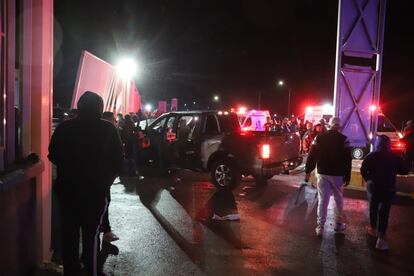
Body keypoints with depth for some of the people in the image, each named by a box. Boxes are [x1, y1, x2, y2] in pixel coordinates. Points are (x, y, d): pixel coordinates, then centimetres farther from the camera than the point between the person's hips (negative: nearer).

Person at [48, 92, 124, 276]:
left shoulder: (64, 127, -2)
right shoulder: (108, 129, -7)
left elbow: (53, 156, 5)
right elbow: (118, 160, -5)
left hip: (68, 188, 2)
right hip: (96, 189, -2)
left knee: (69, 232, 13)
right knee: (92, 233, 6)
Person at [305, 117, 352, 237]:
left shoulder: (319, 137, -2)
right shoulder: (343, 139, -7)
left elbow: (312, 156, -1)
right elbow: (347, 159, -6)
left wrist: (308, 171, 6)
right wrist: (347, 176, 0)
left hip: (322, 173, 2)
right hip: (337, 174, -1)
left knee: (322, 200, 4)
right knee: (338, 199, 15)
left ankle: (320, 227, 5)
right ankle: (338, 224, 24)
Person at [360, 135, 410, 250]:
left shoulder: (371, 156, -6)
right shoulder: (395, 157, -6)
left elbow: (363, 171, -9)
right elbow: (405, 170, 2)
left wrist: (369, 180, 6)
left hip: (373, 186, 1)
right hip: (389, 188, -1)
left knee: (373, 208, 21)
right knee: (384, 212, 1)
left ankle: (373, 229, 37)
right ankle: (380, 239, -3)